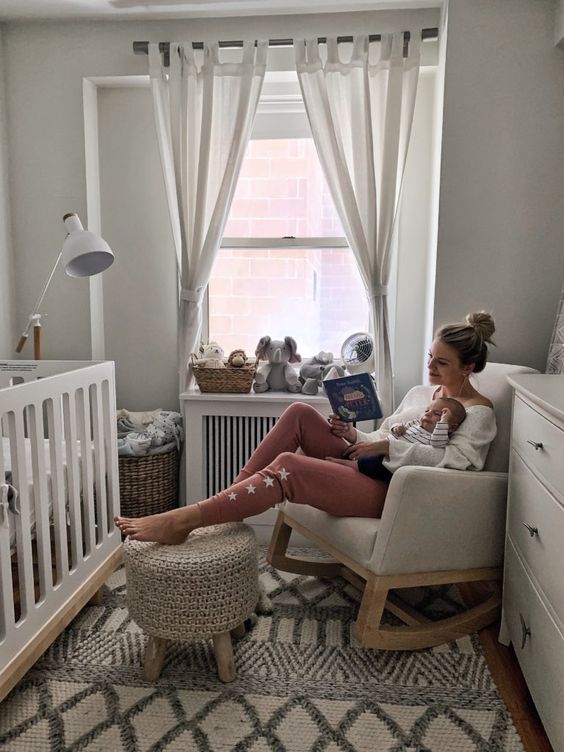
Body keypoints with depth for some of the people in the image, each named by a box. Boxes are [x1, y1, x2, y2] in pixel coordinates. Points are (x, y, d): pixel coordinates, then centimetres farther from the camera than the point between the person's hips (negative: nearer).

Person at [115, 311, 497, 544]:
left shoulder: (478, 412, 0)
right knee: (300, 413, -12)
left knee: (288, 466, -29)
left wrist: (389, 447, -19)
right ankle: (227, 502, -10)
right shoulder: (420, 392, 22)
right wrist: (354, 436, 4)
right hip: (366, 467, 8)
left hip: (390, 490, -8)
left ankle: (185, 520, -25)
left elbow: (456, 459, -18)